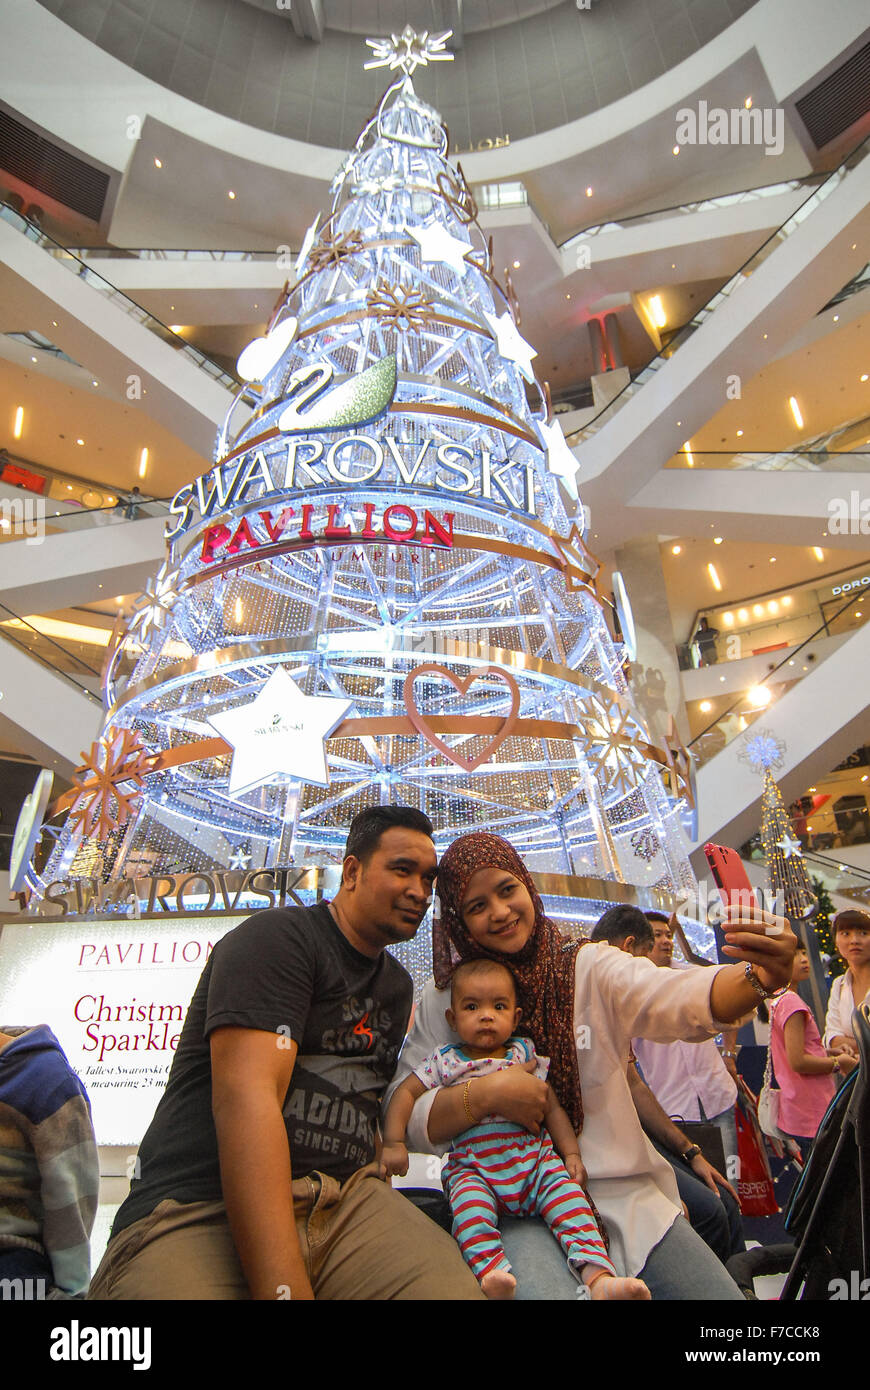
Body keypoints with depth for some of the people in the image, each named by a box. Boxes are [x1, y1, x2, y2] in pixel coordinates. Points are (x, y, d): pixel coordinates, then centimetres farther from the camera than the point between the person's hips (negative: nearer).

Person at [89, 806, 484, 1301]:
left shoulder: (399, 985, 20)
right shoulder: (278, 937, -8)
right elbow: (245, 1098, -21)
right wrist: (284, 1290, -27)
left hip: (344, 1201, 6)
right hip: (201, 1210, -5)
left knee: (456, 1286, -24)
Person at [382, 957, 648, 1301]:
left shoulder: (526, 1055, 9)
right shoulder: (445, 1061, 4)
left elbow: (552, 1107, 12)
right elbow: (405, 1093, 5)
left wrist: (571, 1153, 3)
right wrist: (394, 1143, -5)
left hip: (536, 1161, 2)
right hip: (474, 1168, -1)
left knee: (567, 1192, -22)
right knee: (470, 1204, -31)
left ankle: (599, 1278, -24)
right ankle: (491, 1272, -40)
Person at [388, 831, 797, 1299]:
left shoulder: (590, 967, -2)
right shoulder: (444, 1000, 0)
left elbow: (680, 998, -21)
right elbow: (402, 1118, -5)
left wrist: (758, 977, -41)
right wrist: (484, 1094, -22)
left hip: (626, 1194, 3)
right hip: (516, 1208, -2)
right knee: (545, 1287, -31)